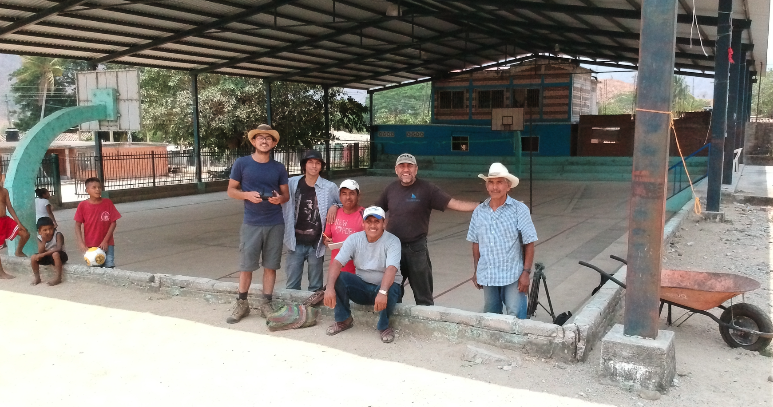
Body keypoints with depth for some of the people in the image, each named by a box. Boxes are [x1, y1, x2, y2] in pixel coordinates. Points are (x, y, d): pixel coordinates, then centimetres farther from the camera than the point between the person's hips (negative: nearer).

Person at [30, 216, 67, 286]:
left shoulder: (58, 235, -20)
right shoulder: (40, 238, -7)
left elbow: (58, 248, -31)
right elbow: (40, 252, -15)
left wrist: (44, 254, -33)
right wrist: (44, 241, -27)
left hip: (60, 256, -5)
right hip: (47, 257, 5)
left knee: (55, 254, -37)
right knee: (33, 257, -14)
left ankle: (58, 277, -27)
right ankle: (36, 277, 7)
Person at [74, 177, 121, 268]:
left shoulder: (108, 203, -5)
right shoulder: (82, 205, -5)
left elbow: (113, 222, -3)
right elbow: (77, 225, 0)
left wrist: (105, 241, -9)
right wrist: (81, 243, -10)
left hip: (107, 245, 0)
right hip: (90, 246, 0)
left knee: (109, 269, -6)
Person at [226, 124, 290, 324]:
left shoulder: (279, 168, 5)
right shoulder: (241, 163, -1)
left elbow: (286, 194, 10)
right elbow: (231, 190, 3)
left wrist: (280, 198, -13)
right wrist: (247, 195, -16)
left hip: (275, 224, 2)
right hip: (251, 223, -2)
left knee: (270, 265, 7)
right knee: (246, 265, 3)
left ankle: (265, 303, 18)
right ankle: (241, 304, 17)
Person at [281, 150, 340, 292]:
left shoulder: (330, 188, -3)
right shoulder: (292, 183, -1)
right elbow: (283, 205, 9)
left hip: (316, 244, -1)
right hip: (295, 243, 1)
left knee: (315, 287, 9)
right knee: (292, 286, 8)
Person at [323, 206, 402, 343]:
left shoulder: (392, 241, -15)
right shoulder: (354, 239, -5)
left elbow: (391, 269, -31)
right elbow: (337, 262, -17)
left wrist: (383, 292, -49)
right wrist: (329, 287, -34)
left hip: (385, 285, -3)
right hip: (362, 286, 3)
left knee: (389, 292, -38)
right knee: (337, 278, -22)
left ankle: (383, 326, -6)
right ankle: (344, 320, 0)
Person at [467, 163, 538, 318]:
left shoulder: (519, 210, -8)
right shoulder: (479, 211, 3)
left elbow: (529, 243, -6)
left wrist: (526, 272, -10)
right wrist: (476, 271, 12)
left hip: (513, 277, -4)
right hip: (487, 277, 4)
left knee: (516, 317, -4)